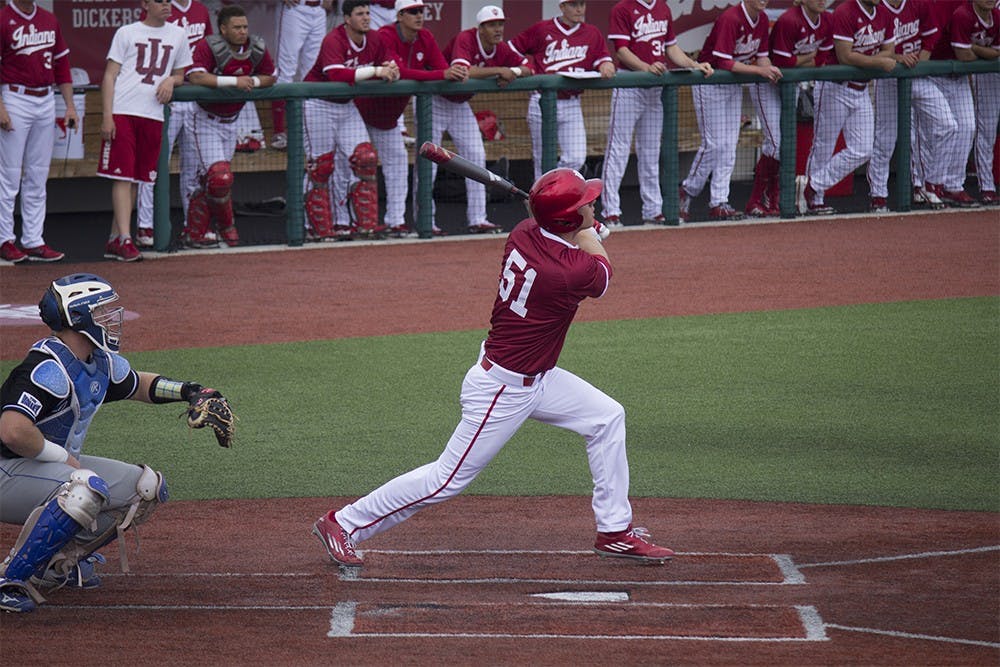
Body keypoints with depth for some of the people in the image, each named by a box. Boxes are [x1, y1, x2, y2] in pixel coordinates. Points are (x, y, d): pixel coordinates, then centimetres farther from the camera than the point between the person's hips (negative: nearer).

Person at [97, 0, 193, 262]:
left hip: (153, 114, 4)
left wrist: (171, 80, -1)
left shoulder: (178, 35, 15)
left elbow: (181, 74, 24)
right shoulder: (127, 33, 4)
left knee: (136, 178, 6)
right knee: (122, 176, -9)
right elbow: (110, 76, 1)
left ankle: (114, 239, 13)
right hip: (122, 112, -4)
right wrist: (107, 116, -9)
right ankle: (124, 239, -12)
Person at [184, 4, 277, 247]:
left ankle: (194, 233, 18)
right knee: (219, 177, -15)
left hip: (230, 121, 6)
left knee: (209, 180, 9)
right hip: (204, 120, -6)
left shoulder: (256, 49, -3)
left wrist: (253, 81, -14)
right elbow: (195, 76, -35)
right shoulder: (208, 48, -22)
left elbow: (271, 77, 9)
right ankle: (225, 224, 6)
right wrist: (234, 81, -34)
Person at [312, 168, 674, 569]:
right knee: (449, 478, 1)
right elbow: (601, 274, -2)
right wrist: (591, 240, 14)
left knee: (607, 417, 13)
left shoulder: (525, 233, -7)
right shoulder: (574, 272, -29)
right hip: (503, 390, -9)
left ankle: (615, 532, 22)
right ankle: (345, 524, 12)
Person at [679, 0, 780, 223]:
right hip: (709, 83, -8)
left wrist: (770, 70, -16)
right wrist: (759, 70, -28)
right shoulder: (730, 19, -24)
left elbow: (762, 56, 7)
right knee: (714, 144, -8)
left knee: (729, 145, 4)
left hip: (734, 85, 8)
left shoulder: (762, 20, 0)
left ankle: (719, 202, 6)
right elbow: (724, 62, -27)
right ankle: (688, 191, 9)